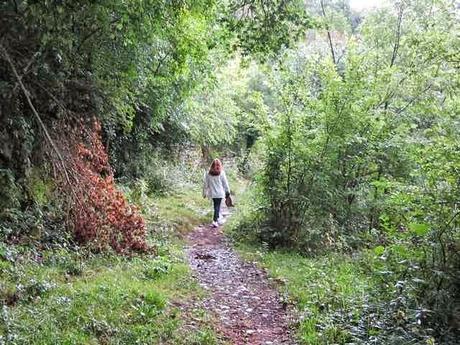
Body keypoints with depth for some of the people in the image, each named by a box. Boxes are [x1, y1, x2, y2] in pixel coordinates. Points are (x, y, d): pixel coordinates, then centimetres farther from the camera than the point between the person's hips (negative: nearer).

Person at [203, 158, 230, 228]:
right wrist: (227, 191, 10)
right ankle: (215, 221, -9)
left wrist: (204, 193, 11)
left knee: (216, 206, 18)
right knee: (217, 206, 0)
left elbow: (206, 184, 0)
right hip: (220, 193, -3)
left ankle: (219, 219, 30)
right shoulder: (221, 173, -9)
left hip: (212, 193, 3)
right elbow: (225, 183, -2)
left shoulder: (208, 174, -4)